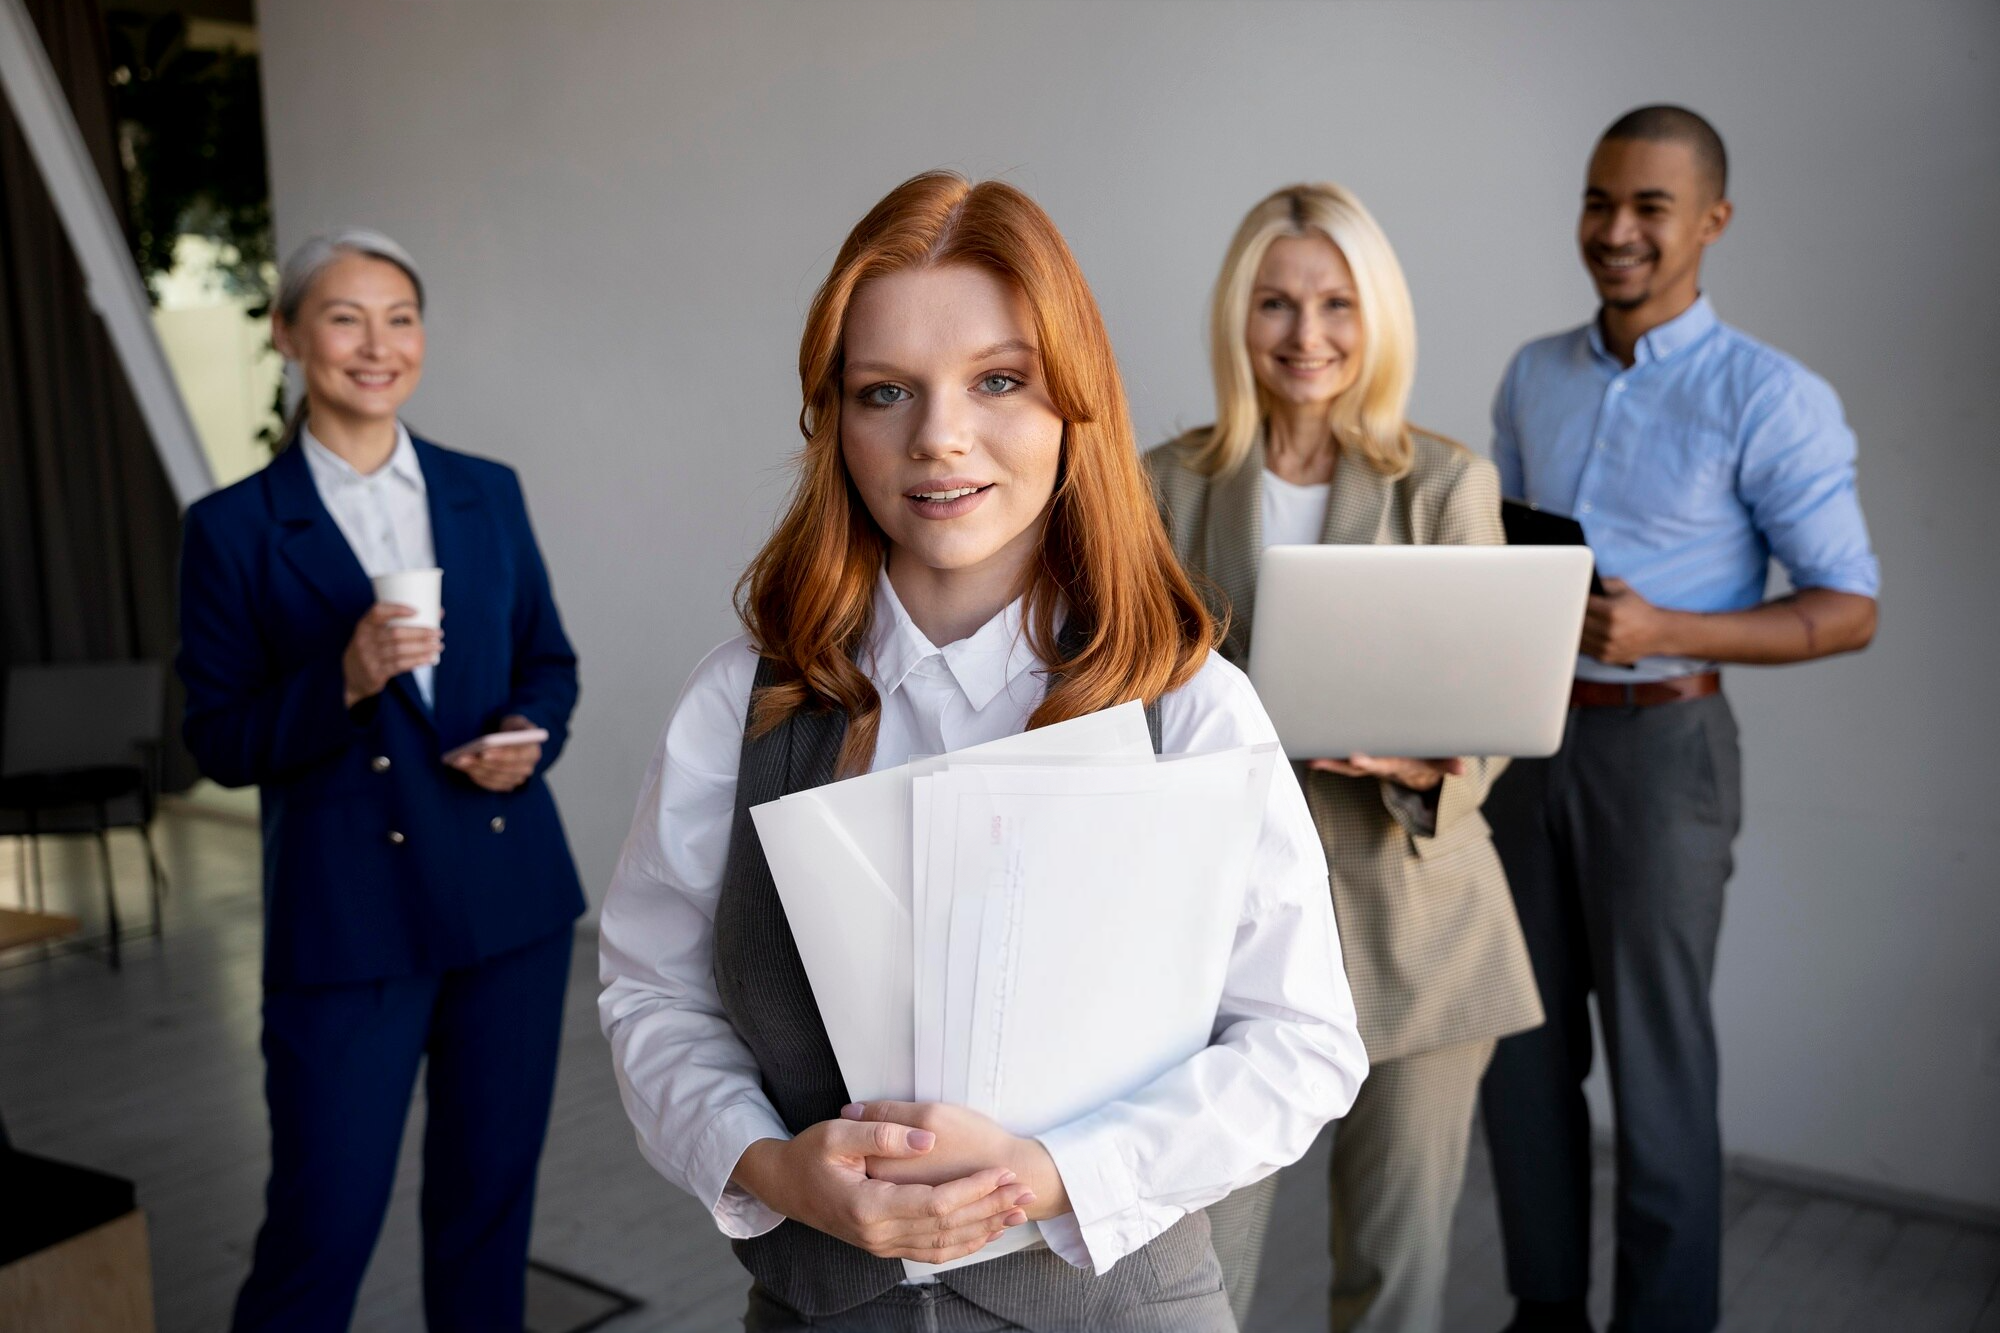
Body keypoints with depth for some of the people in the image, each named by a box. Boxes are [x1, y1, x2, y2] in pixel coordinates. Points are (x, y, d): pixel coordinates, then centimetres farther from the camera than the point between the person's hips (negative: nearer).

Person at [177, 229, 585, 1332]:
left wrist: (533, 735, -6)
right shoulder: (234, 528, -2)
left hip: (511, 896, 4)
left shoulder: (487, 493, 8)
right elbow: (219, 742, -2)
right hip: (348, 916, -3)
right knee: (323, 1221, 2)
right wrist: (344, 682, -19)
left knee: (490, 1200, 14)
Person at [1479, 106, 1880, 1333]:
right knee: (1521, 1046, 13)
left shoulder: (1773, 398, -9)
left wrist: (1664, 630, -22)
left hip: (1659, 743, -5)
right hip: (1523, 731, 5)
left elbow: (1849, 609, -8)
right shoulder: (1533, 376, 8)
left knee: (1658, 1062, 4)